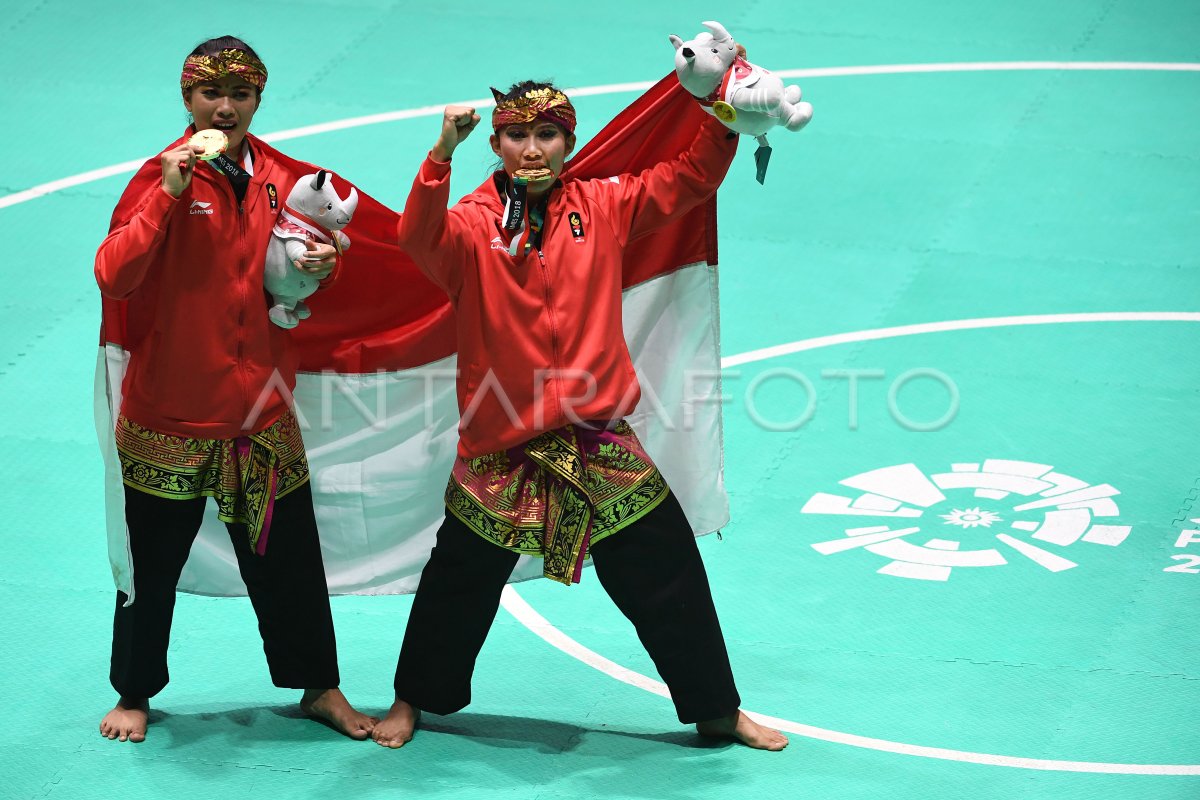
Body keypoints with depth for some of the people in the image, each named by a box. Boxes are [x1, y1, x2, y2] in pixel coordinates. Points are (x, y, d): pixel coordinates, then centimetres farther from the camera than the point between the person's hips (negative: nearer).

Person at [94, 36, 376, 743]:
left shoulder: (279, 179, 4)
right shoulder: (162, 176, -9)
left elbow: (293, 278, 17)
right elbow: (113, 277, -21)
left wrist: (322, 265, -6)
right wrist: (168, 196, -28)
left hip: (261, 408, 3)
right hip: (171, 409, -3)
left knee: (288, 557, 9)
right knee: (154, 561, 7)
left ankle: (319, 687, 23)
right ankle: (135, 695, 24)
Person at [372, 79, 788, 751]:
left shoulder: (602, 209, 3)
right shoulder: (473, 226, -7)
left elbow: (694, 176, 3)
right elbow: (419, 237, -28)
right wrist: (443, 153, -40)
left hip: (598, 444, 2)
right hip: (501, 451, -2)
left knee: (669, 579, 7)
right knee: (458, 582, 12)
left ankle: (719, 711, 23)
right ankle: (413, 702, 34)